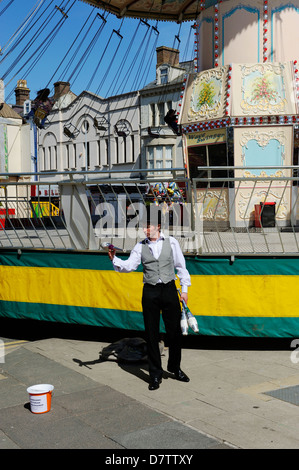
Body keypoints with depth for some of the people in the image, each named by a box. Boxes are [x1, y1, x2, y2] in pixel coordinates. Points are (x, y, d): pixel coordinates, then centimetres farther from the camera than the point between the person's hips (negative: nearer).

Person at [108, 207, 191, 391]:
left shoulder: (171, 242, 3)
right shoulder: (140, 247, 5)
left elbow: (181, 266, 7)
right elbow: (129, 266, -6)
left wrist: (184, 289, 4)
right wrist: (114, 259, -23)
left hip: (169, 289, 0)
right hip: (150, 292, 1)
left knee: (175, 331, 7)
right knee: (152, 334, 4)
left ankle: (175, 367, 29)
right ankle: (155, 374, 16)